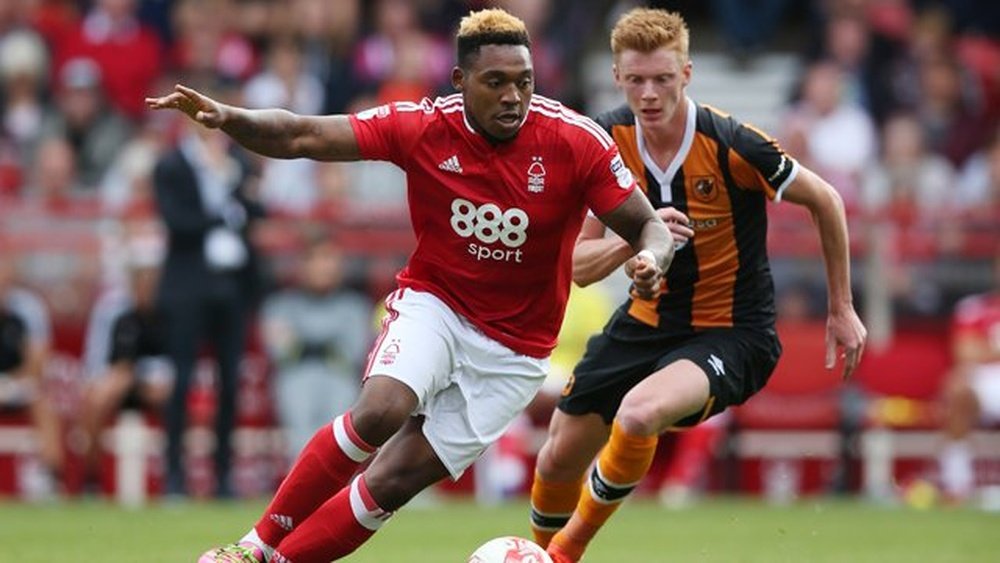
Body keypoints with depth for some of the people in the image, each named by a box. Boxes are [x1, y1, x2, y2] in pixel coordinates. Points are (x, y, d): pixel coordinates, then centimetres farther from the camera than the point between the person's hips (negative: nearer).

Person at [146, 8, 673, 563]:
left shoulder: (577, 141, -15)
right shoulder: (423, 126, -12)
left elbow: (647, 226, -8)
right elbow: (302, 136, -13)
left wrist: (651, 259, -31)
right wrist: (226, 116, -30)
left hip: (511, 352, 0)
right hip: (433, 303, 0)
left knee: (394, 480, -9)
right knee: (382, 410, -30)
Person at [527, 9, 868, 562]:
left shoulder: (731, 145, -22)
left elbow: (824, 201, -6)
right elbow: (577, 265, -7)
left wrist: (841, 309, 1)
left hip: (731, 334, -5)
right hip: (645, 322, 5)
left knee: (640, 415, -33)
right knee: (561, 456, 8)